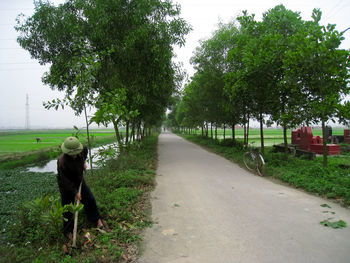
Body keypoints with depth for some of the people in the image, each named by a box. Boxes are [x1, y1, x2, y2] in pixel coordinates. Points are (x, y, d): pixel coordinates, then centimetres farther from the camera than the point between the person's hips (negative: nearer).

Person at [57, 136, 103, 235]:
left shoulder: (80, 150, -19)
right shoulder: (62, 161, -35)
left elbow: (85, 149, 10)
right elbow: (65, 180, -27)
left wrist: (84, 162, 4)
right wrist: (75, 192, -23)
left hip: (79, 180, 6)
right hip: (66, 185, -5)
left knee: (90, 199, 10)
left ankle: (96, 219, 30)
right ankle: (68, 231, 20)